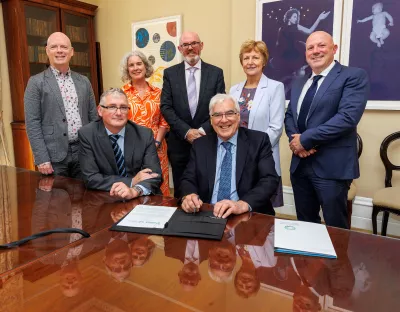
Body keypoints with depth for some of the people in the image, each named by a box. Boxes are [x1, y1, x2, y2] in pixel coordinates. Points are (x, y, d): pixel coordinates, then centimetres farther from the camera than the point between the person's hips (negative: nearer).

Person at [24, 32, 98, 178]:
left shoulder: (84, 81, 11)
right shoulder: (36, 82, -1)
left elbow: (93, 117, 12)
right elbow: (32, 123, -6)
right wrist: (42, 159, -12)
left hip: (83, 151, 4)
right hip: (54, 155, -3)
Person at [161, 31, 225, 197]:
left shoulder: (216, 73, 3)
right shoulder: (170, 73, 5)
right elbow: (166, 107, -2)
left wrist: (203, 130, -14)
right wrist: (186, 131, -12)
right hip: (179, 143, 1)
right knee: (181, 192, 12)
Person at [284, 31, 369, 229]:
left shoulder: (354, 76, -5)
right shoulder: (299, 84, 17)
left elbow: (348, 117, -18)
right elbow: (289, 116, 14)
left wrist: (305, 139, -16)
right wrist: (294, 139, -8)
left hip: (331, 166, -6)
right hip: (300, 164, 6)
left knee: (335, 228, 7)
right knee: (305, 225, 18)